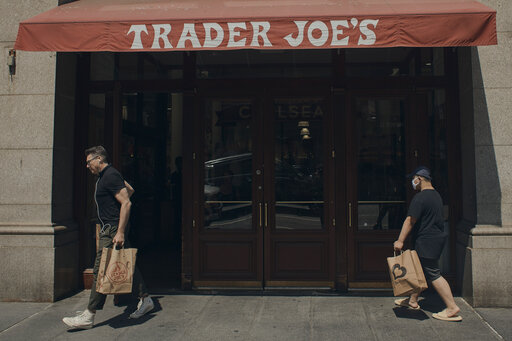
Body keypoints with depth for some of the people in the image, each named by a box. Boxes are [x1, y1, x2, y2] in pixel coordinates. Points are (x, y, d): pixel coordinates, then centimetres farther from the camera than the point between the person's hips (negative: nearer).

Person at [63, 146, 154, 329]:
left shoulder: (111, 175, -15)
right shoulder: (106, 175, 17)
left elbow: (126, 203, -22)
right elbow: (130, 189, 31)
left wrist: (120, 232, -25)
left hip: (113, 229, -11)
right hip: (111, 228, 11)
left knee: (100, 270, -8)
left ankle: (89, 316, -4)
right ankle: (145, 300, 21)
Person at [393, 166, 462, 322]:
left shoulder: (420, 197, -18)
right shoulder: (436, 195, 14)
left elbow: (410, 220, -21)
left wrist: (400, 241, -19)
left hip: (427, 242, -10)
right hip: (437, 237, 10)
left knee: (433, 274, -7)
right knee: (420, 270, 18)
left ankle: (452, 309, -5)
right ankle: (413, 300, 29)